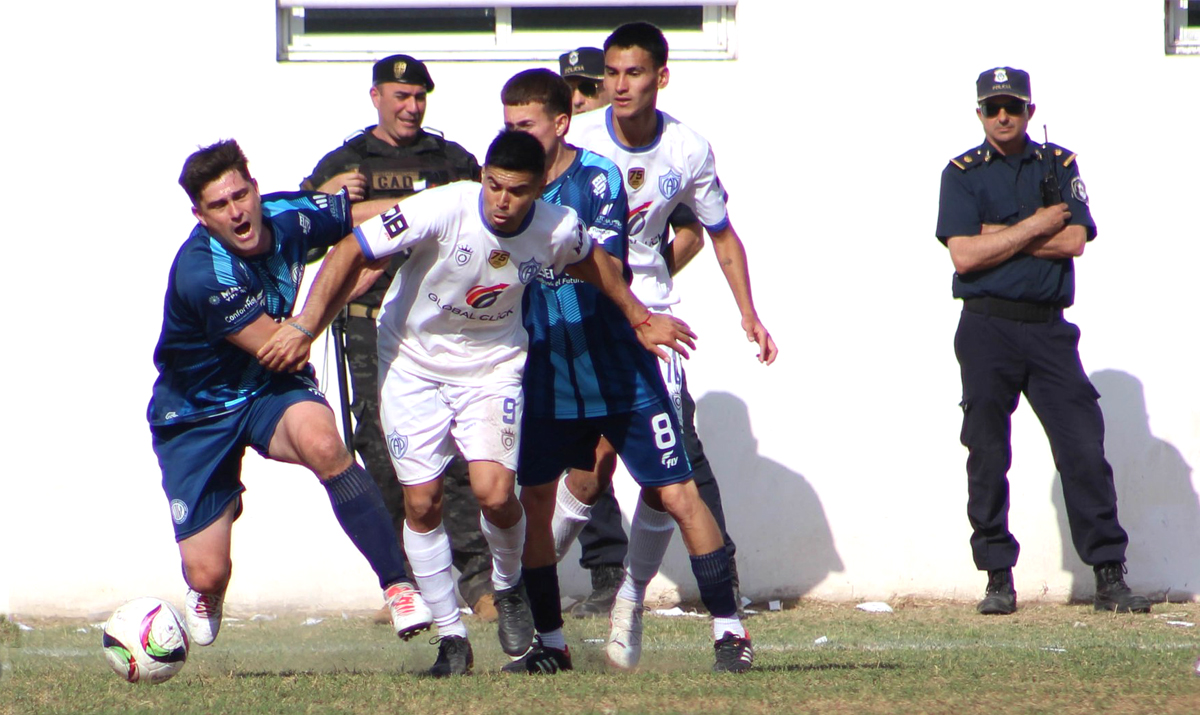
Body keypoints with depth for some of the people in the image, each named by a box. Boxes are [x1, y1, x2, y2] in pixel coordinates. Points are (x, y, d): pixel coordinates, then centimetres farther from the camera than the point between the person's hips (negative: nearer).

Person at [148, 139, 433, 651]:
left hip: (271, 391, 3)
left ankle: (397, 583, -28)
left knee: (321, 441, -35)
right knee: (207, 574, -5)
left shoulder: (288, 217, -12)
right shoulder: (201, 273, -30)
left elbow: (377, 214, 4)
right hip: (197, 413, -3)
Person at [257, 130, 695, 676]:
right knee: (422, 503, -3)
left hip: (493, 363, 1)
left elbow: (592, 264, 10)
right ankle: (451, 639, 11)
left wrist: (640, 318, 22)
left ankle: (509, 586, 15)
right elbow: (351, 254, -22)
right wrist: (305, 329, -27)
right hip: (413, 360, -1)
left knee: (495, 493, -17)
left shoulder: (558, 230, -16)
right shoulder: (444, 209, -27)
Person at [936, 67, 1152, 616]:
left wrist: (1000, 234, -7)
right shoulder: (962, 174, 5)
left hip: (1049, 330, 1)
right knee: (987, 456, -3)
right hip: (987, 329, -1)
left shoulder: (1059, 166, 10)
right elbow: (964, 255, -9)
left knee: (1085, 447, -6)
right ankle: (999, 579, 5)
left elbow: (1073, 241, -4)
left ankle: (1109, 575, -4)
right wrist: (1034, 228, -8)